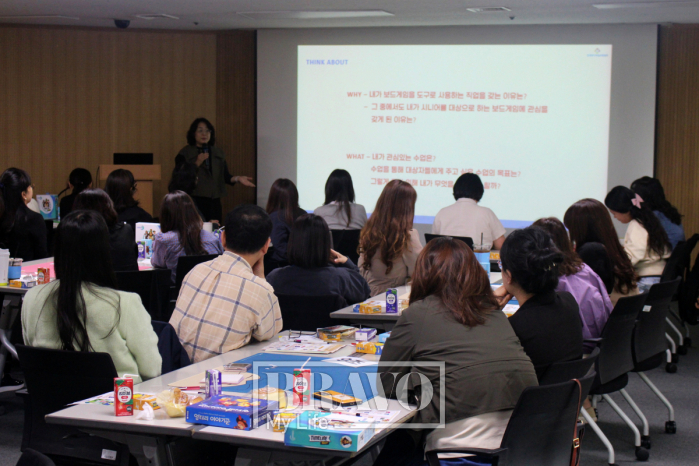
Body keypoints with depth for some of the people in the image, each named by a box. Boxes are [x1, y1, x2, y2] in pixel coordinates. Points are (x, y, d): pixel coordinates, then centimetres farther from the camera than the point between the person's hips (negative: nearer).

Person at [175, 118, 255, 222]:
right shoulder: (185, 153, 1)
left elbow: (225, 176, 13)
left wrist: (237, 178, -6)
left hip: (214, 201, 4)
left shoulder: (218, 153, 16)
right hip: (194, 200, -4)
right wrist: (197, 163, -15)